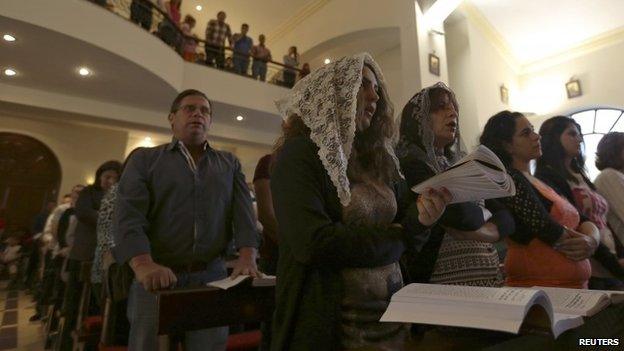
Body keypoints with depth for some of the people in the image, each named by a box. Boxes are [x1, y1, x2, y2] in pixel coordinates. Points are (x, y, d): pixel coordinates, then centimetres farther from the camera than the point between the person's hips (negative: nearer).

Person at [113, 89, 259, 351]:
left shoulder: (230, 164, 13)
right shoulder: (144, 159, 7)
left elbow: (243, 210, 1)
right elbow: (128, 213, -6)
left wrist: (247, 255, -16)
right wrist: (143, 264, -23)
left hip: (212, 276, 2)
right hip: (157, 277, -1)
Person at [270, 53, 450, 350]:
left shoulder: (379, 158, 6)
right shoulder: (300, 153, -14)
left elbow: (405, 231, 7)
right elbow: (313, 242, -25)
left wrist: (419, 216, -17)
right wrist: (393, 238, -12)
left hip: (392, 310, 7)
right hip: (331, 320, -6)